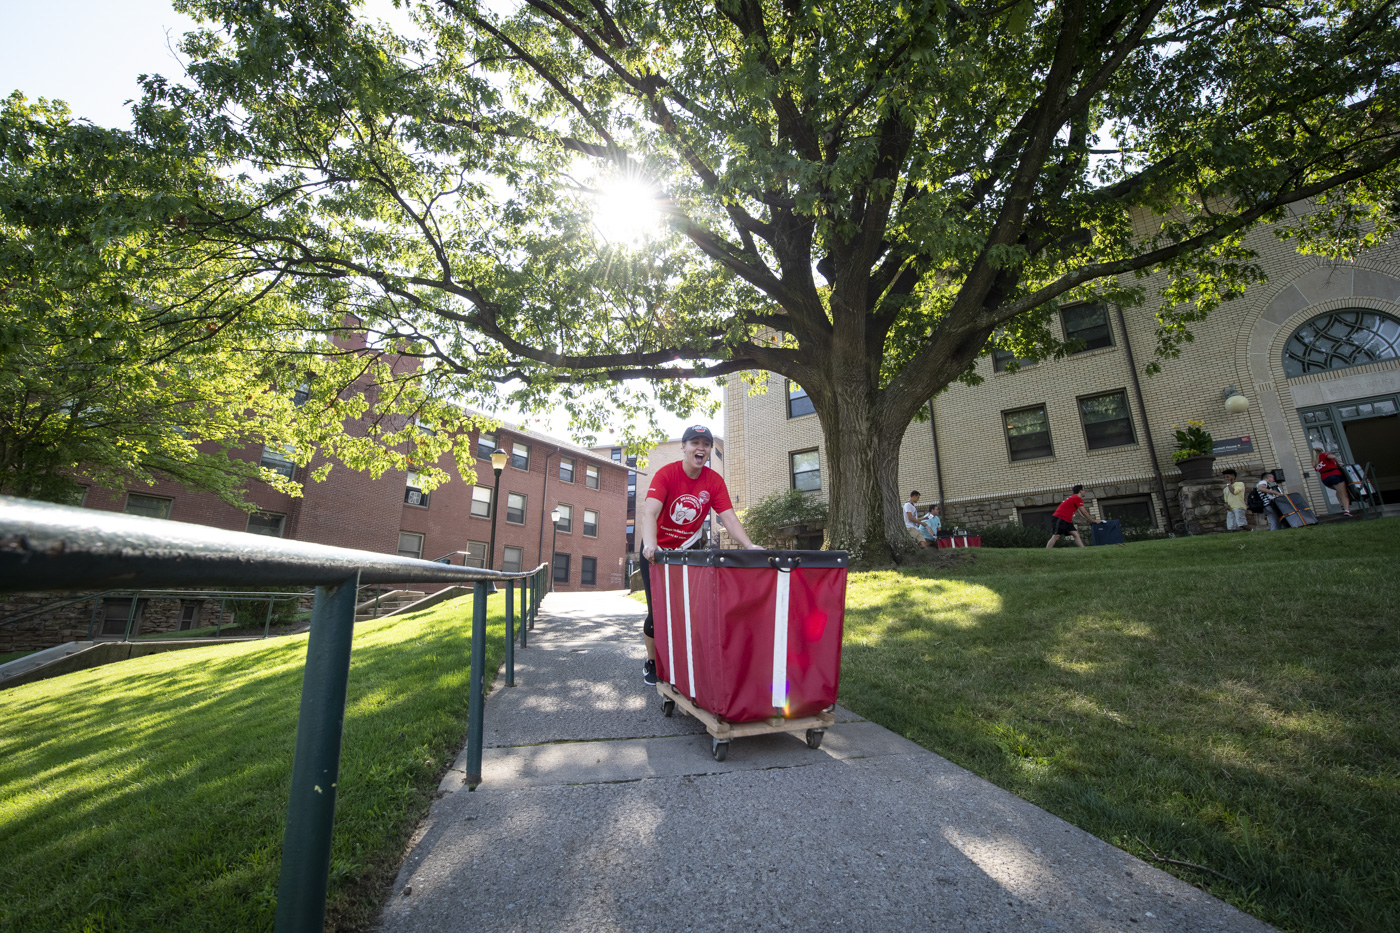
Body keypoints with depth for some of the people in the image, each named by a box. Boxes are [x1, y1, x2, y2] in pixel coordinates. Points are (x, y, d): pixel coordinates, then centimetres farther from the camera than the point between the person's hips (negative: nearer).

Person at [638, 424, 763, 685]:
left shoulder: (714, 481, -9)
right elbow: (650, 512, -33)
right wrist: (650, 544, -51)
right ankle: (651, 662, 22)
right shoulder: (665, 474, -20)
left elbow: (729, 518, -16)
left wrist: (749, 545, -32)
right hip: (658, 551, -2)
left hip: (689, 550, 3)